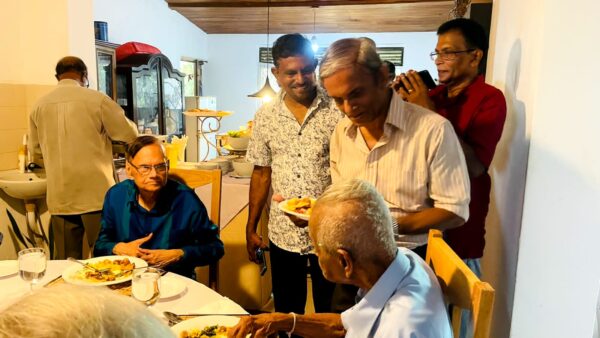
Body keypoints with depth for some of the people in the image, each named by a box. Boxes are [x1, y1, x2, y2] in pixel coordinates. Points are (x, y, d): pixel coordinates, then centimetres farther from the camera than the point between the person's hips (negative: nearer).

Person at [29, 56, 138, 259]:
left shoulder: (39, 106, 6)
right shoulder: (96, 99, -6)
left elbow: (37, 155, 14)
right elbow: (130, 135, 2)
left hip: (60, 198, 4)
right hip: (97, 195, -4)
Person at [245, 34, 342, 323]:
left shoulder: (338, 110, -9)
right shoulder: (265, 116, 1)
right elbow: (261, 174, 7)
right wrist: (251, 228, 9)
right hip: (282, 234, 3)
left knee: (330, 313, 16)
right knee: (286, 313, 19)